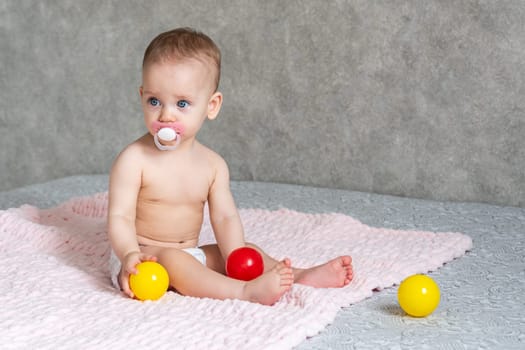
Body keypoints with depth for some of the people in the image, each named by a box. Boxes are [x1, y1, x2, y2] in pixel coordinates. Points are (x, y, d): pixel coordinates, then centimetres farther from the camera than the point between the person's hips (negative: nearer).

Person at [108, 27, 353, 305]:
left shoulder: (213, 165, 1)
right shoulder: (134, 160, -15)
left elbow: (225, 218, -3)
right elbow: (120, 217, -18)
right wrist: (130, 256, -37)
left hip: (190, 256, 7)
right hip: (145, 257, -7)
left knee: (247, 251, 0)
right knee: (172, 260, -35)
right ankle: (247, 291, -45)